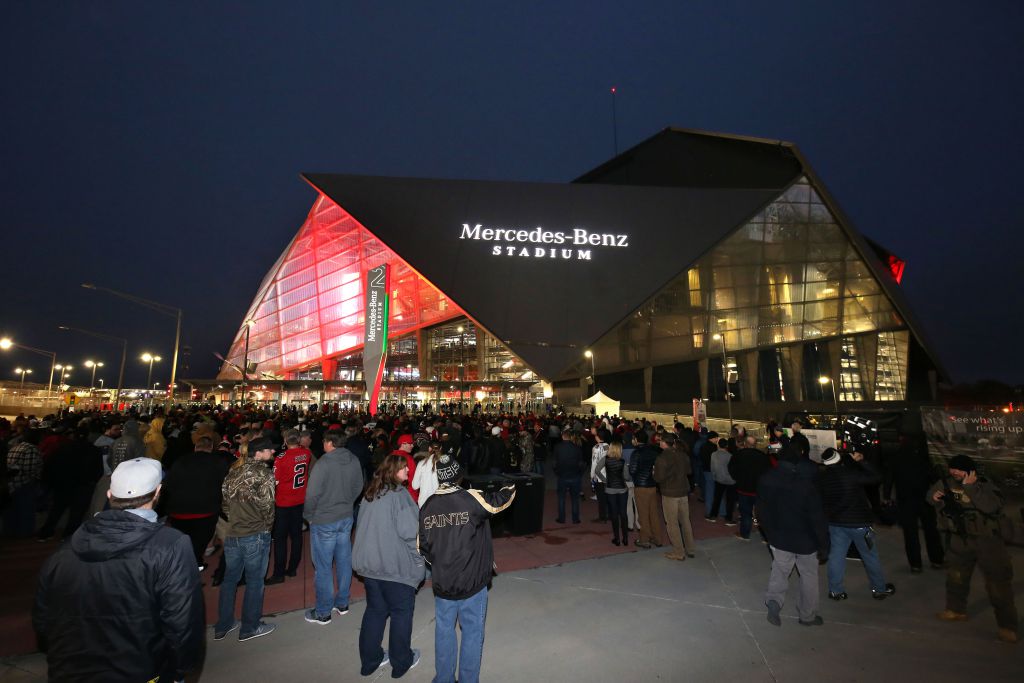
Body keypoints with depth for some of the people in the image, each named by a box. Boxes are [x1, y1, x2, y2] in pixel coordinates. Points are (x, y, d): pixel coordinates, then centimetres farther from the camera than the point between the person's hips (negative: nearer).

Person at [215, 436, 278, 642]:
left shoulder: (234, 471, 4)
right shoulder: (263, 475, -15)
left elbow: (225, 500, 9)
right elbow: (266, 506, -13)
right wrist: (267, 525, 4)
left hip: (231, 534, 7)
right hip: (255, 535, -6)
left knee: (230, 579, 20)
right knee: (255, 581, 9)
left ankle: (222, 626, 32)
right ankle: (250, 628, 20)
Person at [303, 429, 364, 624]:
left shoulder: (324, 463, -22)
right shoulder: (354, 461, -4)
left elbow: (312, 494, -18)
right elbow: (358, 488, 6)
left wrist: (308, 515, -2)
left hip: (323, 521, -6)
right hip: (346, 518, 6)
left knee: (323, 567, 7)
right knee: (344, 560, 17)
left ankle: (323, 612, 18)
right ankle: (342, 603, 31)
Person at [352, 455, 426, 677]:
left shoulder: (370, 494, 4)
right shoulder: (399, 494, -19)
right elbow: (409, 531, -23)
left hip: (369, 563, 7)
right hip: (395, 565, -7)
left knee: (375, 610, 20)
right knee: (401, 612, 12)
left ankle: (370, 660, 32)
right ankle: (401, 662, 25)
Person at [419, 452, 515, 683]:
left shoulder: (427, 507, -5)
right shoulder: (472, 499, -19)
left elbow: (422, 546, 2)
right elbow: (500, 500, -10)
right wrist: (510, 485, 11)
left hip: (442, 584, 4)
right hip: (472, 583, -3)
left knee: (444, 632, 20)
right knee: (472, 633, 14)